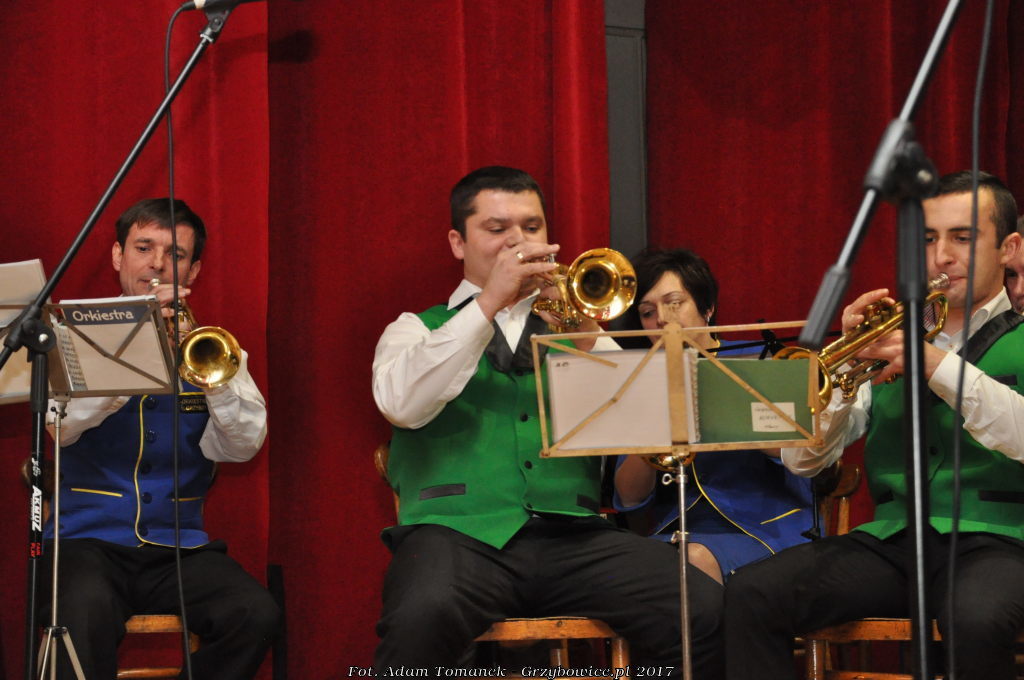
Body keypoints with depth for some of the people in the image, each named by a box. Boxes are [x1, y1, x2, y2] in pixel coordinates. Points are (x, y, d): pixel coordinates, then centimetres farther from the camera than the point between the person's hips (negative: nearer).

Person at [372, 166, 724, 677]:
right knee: (422, 617, -39)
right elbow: (401, 404, -4)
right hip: (462, 530, -2)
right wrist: (489, 303, -6)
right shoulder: (419, 330, 19)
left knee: (705, 610, -26)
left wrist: (586, 346, -5)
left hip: (571, 534, 3)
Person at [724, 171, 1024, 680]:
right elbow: (801, 460, 10)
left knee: (977, 618, -39)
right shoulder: (895, 337, 19)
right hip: (893, 539, 4)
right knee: (750, 594, -21)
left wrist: (940, 367, -20)